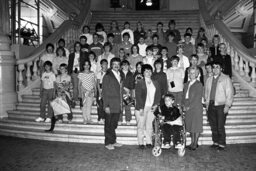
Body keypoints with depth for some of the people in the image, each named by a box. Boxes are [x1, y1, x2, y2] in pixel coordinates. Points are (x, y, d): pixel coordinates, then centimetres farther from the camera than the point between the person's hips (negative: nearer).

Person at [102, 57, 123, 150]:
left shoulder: (120, 76, 13)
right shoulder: (107, 76, -7)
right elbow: (104, 92, -10)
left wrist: (121, 103, 11)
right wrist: (106, 106, -14)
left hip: (118, 105, 6)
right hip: (110, 105, -6)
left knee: (114, 124, 14)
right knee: (109, 125, 3)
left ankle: (113, 141, 25)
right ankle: (108, 143, 14)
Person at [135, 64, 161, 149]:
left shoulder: (155, 83, 13)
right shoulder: (139, 83, 0)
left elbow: (158, 95, 13)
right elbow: (138, 96, -6)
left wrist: (156, 105, -2)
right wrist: (141, 108, -12)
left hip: (152, 108, 3)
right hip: (142, 108, -3)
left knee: (150, 126, 4)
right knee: (141, 126, 2)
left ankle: (149, 142, 15)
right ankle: (141, 143, 10)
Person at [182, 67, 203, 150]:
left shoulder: (199, 85, -4)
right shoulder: (186, 84, 15)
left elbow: (197, 98, -11)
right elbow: (184, 96, 14)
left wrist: (189, 106, -14)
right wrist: (183, 105, -2)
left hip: (196, 108, -5)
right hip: (187, 109, 6)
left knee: (196, 126, 0)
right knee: (190, 126, 8)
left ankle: (195, 144, 9)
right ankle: (192, 143, 18)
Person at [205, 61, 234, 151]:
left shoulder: (226, 79, 0)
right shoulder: (209, 79, 15)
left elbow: (230, 93, -4)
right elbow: (206, 92, 19)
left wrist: (227, 105, -10)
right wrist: (207, 103, 11)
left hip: (221, 106, -5)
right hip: (211, 106, 5)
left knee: (220, 126, -5)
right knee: (213, 126, 8)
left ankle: (222, 144, 8)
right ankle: (215, 142, 20)